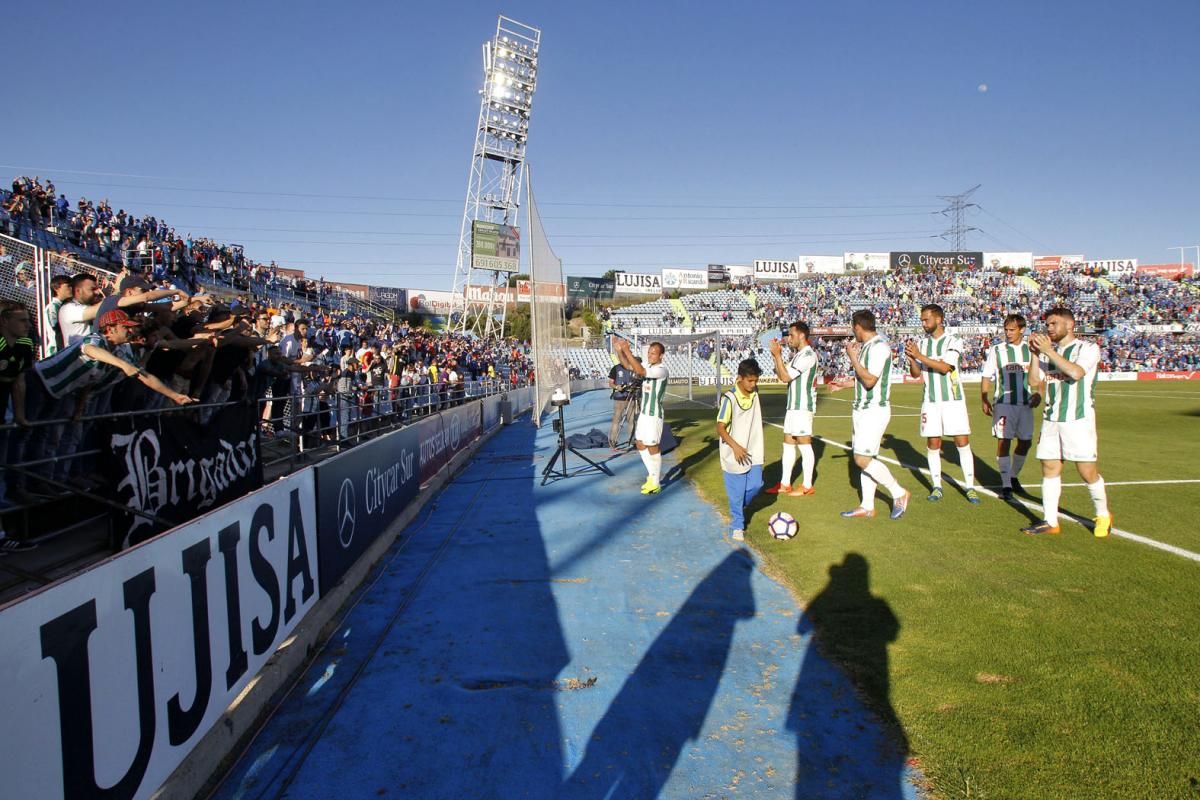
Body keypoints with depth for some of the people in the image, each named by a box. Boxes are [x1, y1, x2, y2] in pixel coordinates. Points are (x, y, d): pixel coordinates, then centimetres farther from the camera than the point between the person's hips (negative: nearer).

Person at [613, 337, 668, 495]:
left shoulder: (661, 370, -18)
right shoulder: (647, 367, 7)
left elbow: (639, 371, -32)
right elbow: (627, 365, 7)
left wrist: (627, 351, -34)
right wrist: (619, 350, -10)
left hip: (654, 414, -9)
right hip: (643, 412, 9)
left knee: (652, 447, -1)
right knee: (640, 444, 14)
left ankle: (655, 483, 9)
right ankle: (653, 474, 28)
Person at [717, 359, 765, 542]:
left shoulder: (755, 393, -2)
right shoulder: (729, 398, -19)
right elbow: (720, 428, -19)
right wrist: (735, 447, -26)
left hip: (753, 451, 6)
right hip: (735, 453, -6)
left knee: (756, 485, 7)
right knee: (736, 491, 2)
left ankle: (737, 509, 32)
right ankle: (738, 525, 16)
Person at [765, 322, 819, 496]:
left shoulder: (808, 355, -15)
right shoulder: (798, 354, 16)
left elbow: (786, 377, -19)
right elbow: (781, 375, 16)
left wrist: (777, 354, -15)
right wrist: (776, 356, 6)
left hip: (803, 407, -10)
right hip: (793, 406, 10)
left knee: (804, 445, -3)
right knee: (788, 444, 11)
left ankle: (807, 486, 4)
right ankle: (785, 484, 17)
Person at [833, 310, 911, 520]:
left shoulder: (879, 347, -17)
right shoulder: (867, 346, 13)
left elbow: (870, 380, -23)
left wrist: (852, 357, -17)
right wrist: (845, 384, 33)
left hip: (874, 410, -10)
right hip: (863, 409, 10)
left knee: (862, 459, -12)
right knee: (864, 458, 10)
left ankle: (899, 494, 3)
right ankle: (867, 506, 16)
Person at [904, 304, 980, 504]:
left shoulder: (953, 342, -4)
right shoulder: (922, 343, 9)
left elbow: (944, 367, -18)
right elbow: (916, 374, 8)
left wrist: (919, 356, -22)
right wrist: (911, 359, -11)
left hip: (953, 400, -3)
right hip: (930, 402, 4)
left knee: (963, 443, -3)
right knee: (932, 444, 3)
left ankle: (970, 487, 5)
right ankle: (937, 486, 13)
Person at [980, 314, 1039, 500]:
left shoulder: (1030, 349, 6)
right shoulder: (996, 350, -1)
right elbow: (986, 378, 1)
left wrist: (1038, 394, -4)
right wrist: (985, 400, -8)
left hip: (1026, 403, 3)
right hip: (1003, 403, -3)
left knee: (1025, 442, 9)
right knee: (1003, 441, -6)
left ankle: (1013, 476, 30)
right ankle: (1005, 485, 1)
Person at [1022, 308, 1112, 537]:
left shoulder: (1088, 348, -3)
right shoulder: (1048, 351, 13)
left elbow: (1076, 373, -22)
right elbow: (1034, 382, 7)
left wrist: (1048, 350, -20)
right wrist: (1035, 354, -3)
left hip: (1078, 419, -5)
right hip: (1051, 419, 5)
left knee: (1088, 471, -2)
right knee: (1050, 468, 4)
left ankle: (1103, 516, 19)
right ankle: (1050, 522, 9)